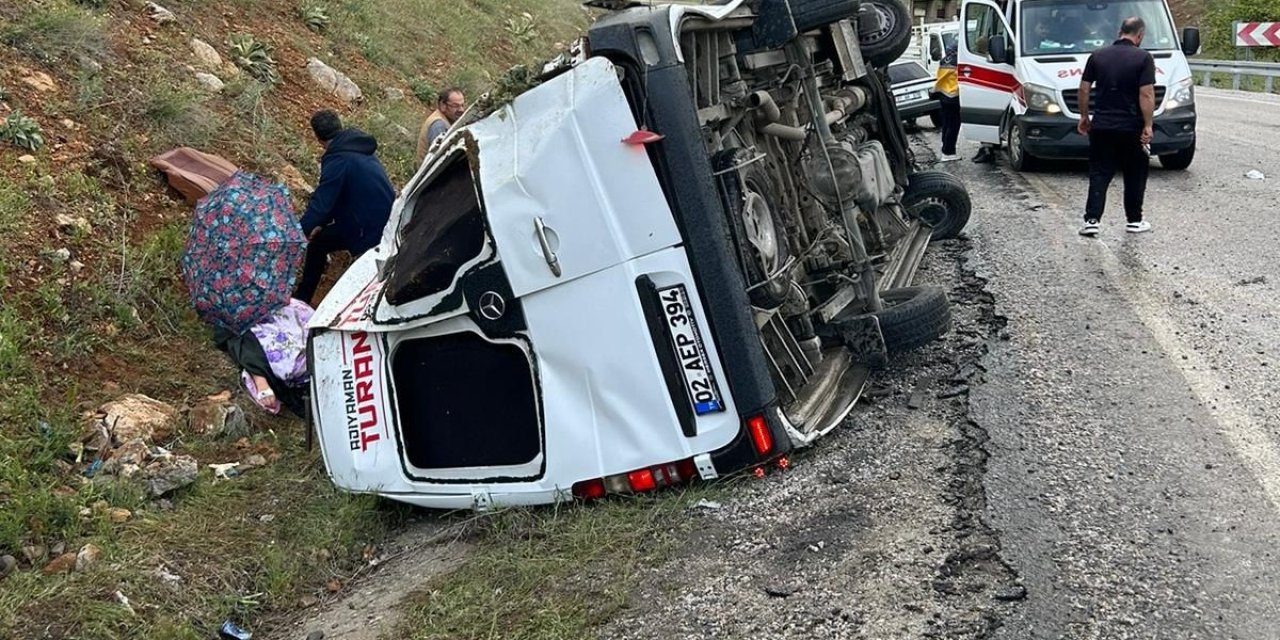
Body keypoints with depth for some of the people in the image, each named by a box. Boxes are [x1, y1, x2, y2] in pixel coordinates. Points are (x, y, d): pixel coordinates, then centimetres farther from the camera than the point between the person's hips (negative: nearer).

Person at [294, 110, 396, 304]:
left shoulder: (338, 159, -17)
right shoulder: (361, 149, 13)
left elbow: (321, 201, -20)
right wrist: (322, 222, 16)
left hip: (370, 229, -8)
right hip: (386, 220, 8)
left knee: (317, 242, 6)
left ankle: (302, 298, 15)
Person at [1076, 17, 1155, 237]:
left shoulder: (1098, 56, 4)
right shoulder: (1143, 57, -7)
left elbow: (1084, 89, 5)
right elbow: (1146, 94, -13)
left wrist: (1084, 117, 15)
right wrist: (1148, 125, -9)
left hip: (1101, 126, 3)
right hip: (1131, 127, -3)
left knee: (1099, 174, 6)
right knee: (1135, 175, 12)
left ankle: (1091, 220, -5)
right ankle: (1134, 220, 18)